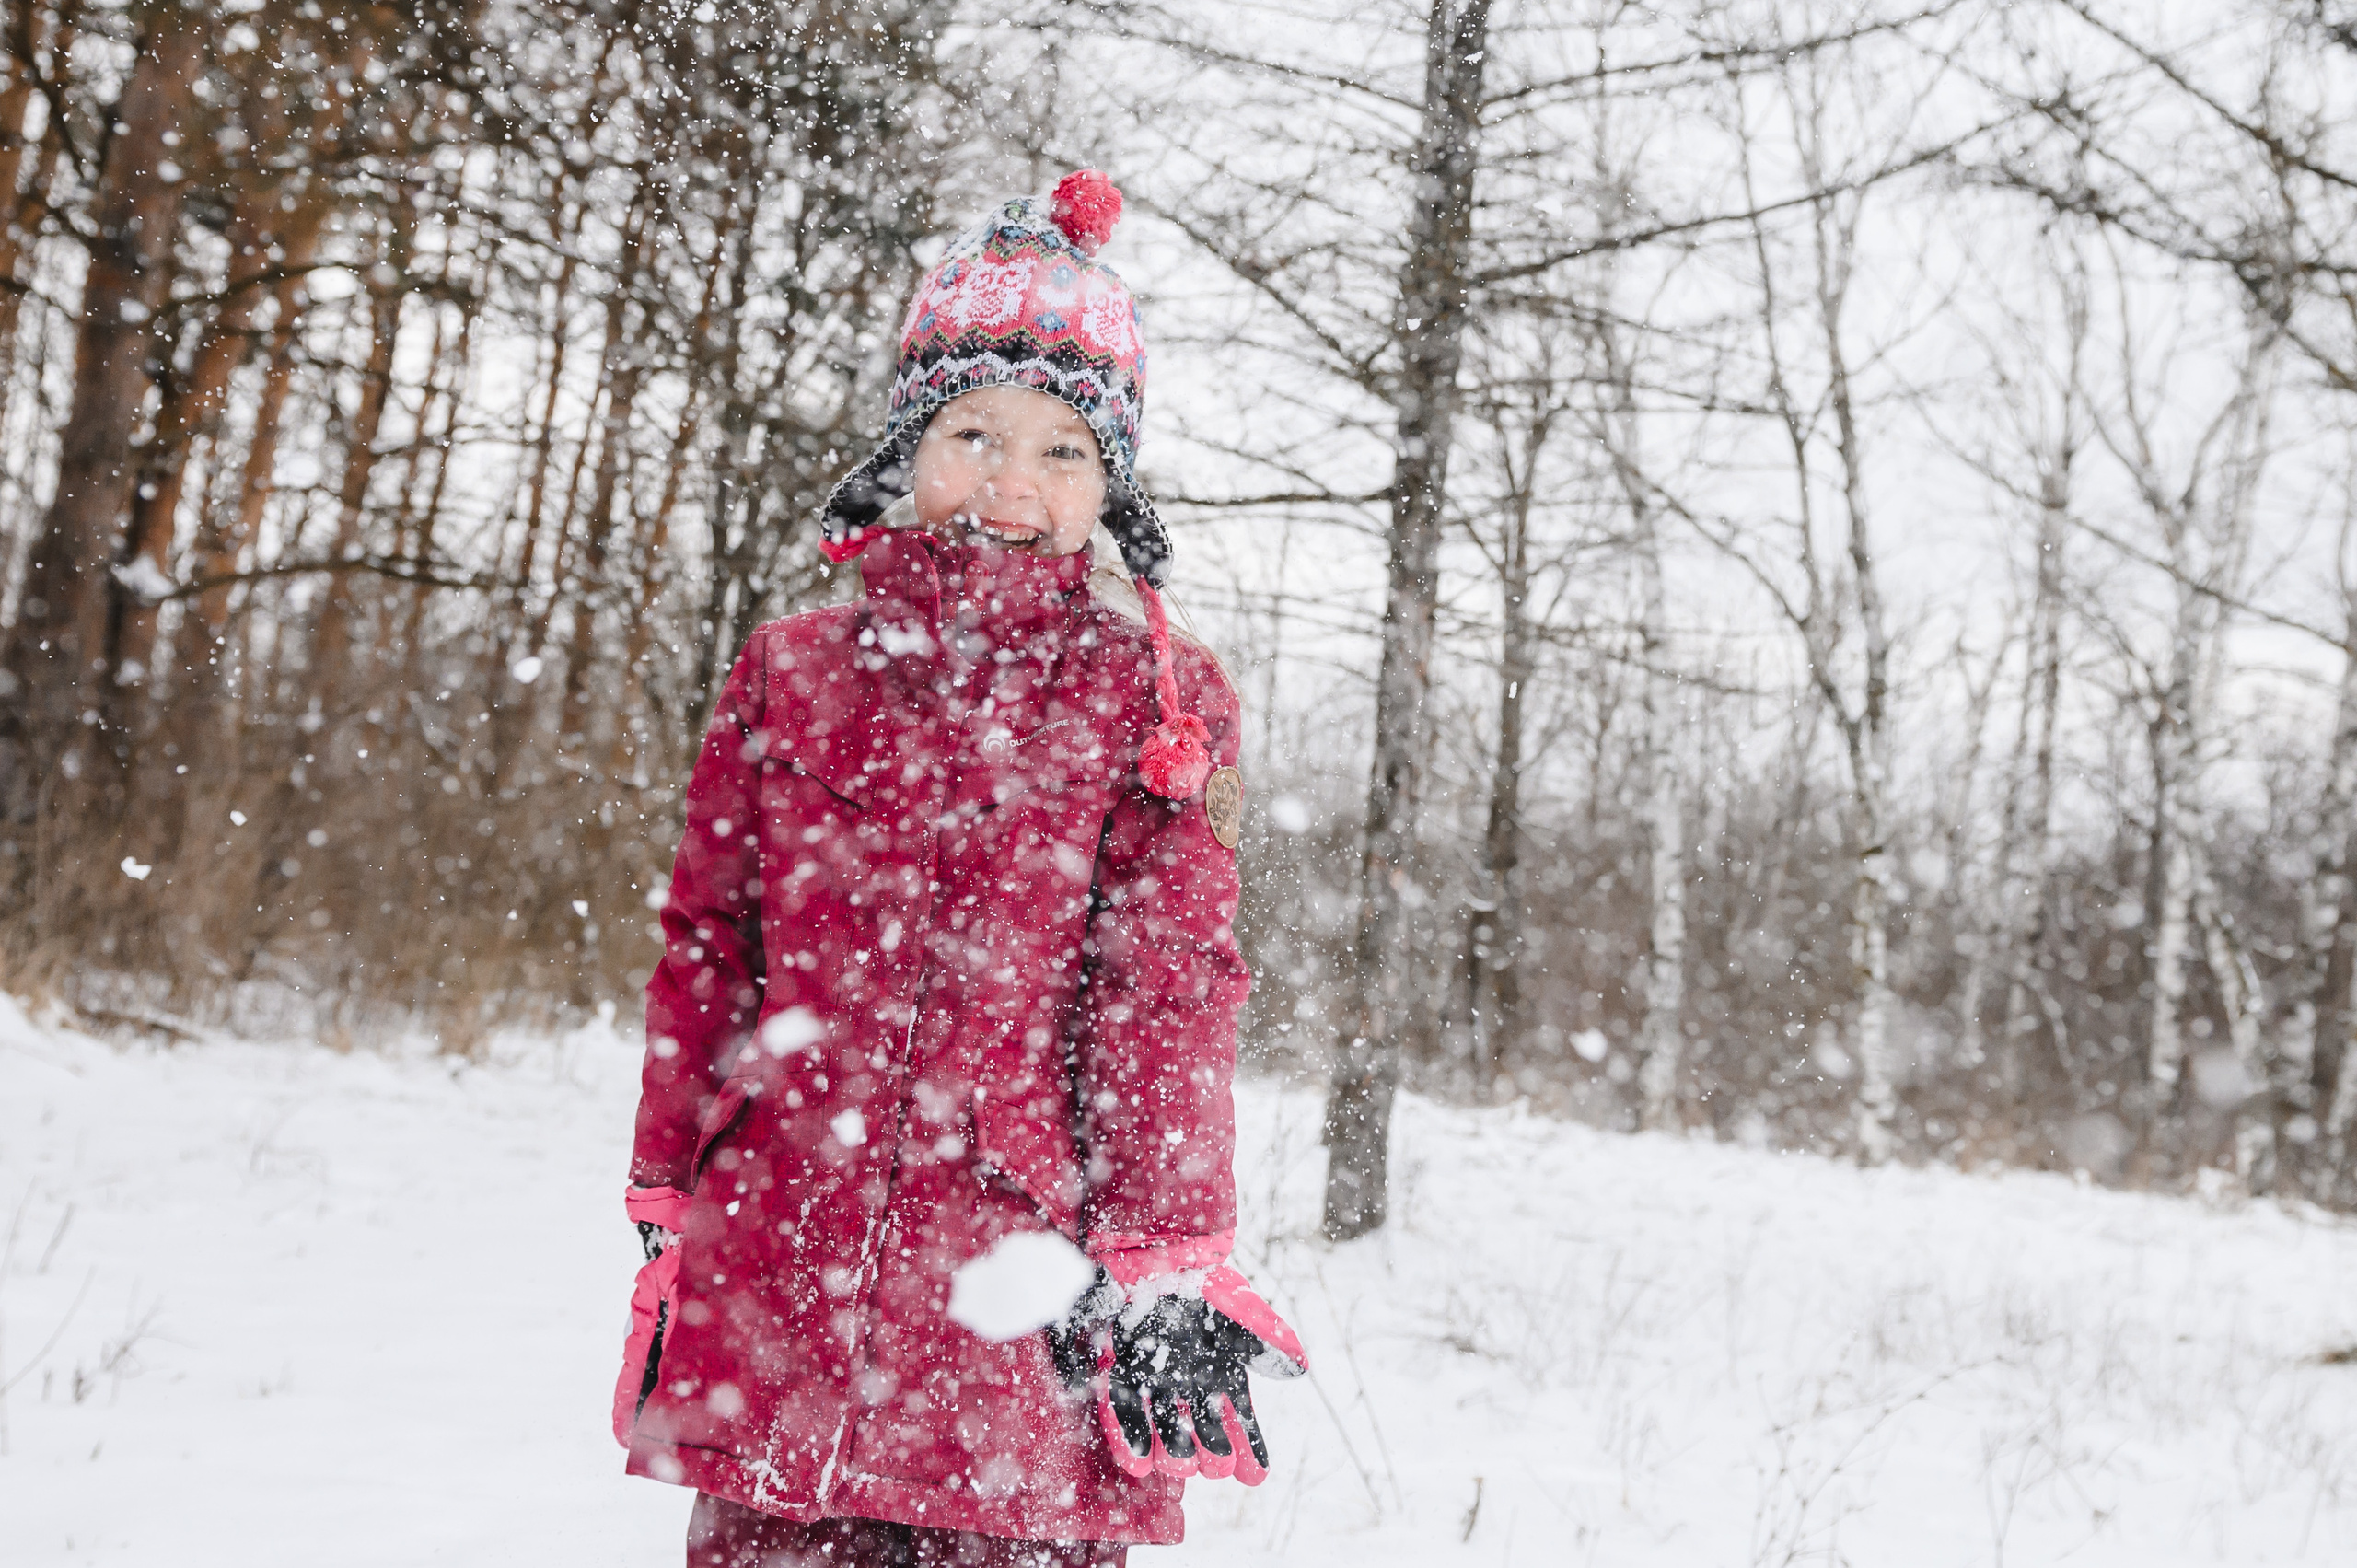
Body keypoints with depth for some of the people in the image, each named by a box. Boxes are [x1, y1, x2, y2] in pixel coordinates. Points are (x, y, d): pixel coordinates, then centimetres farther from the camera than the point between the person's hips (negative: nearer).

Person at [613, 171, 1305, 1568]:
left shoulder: (1166, 702, 3)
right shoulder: (793, 671, 9)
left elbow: (1173, 996, -1)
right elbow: (706, 951, 11)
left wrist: (1164, 1268, -6)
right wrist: (672, 1217, 10)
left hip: (1030, 1303, -2)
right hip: (778, 1288, 2)